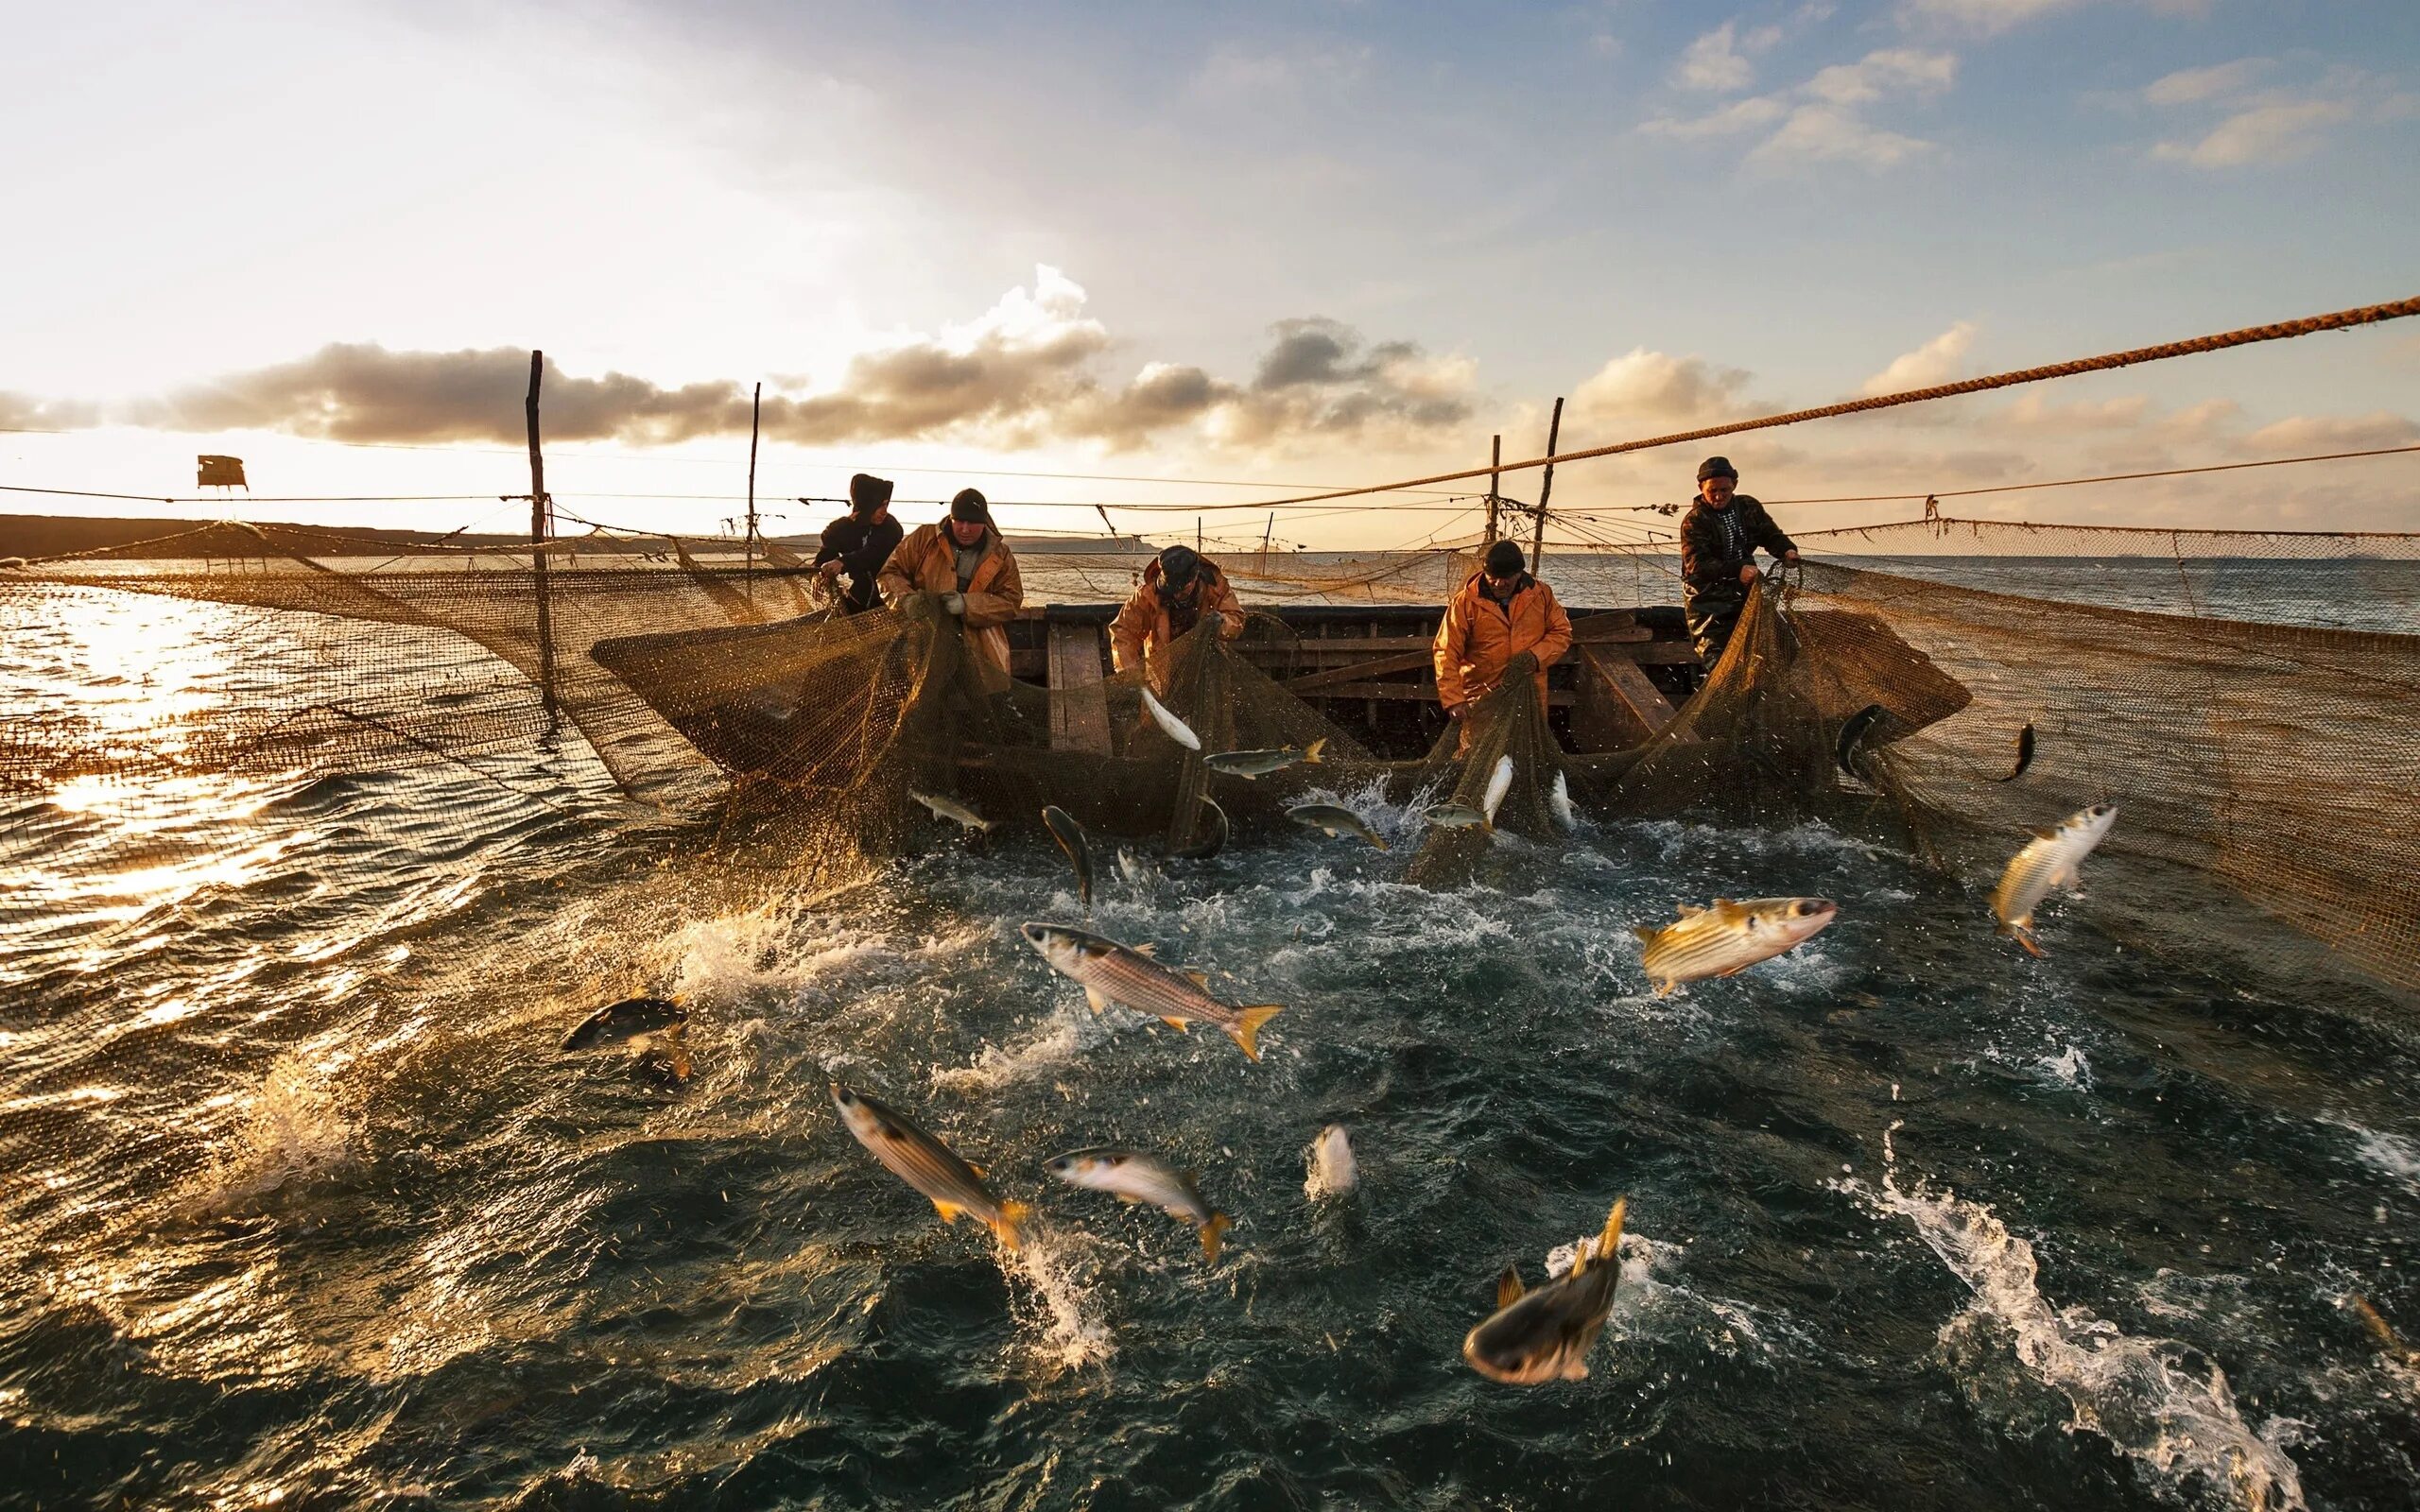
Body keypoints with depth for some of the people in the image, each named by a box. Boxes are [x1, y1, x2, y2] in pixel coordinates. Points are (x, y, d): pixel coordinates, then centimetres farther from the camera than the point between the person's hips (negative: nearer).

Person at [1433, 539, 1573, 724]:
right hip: (1482, 698, -2)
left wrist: (1537, 655, -12)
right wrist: (1454, 700, -21)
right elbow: (1446, 653, -12)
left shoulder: (1541, 594, 1)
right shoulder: (1466, 603, -9)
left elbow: (1562, 632, 8)